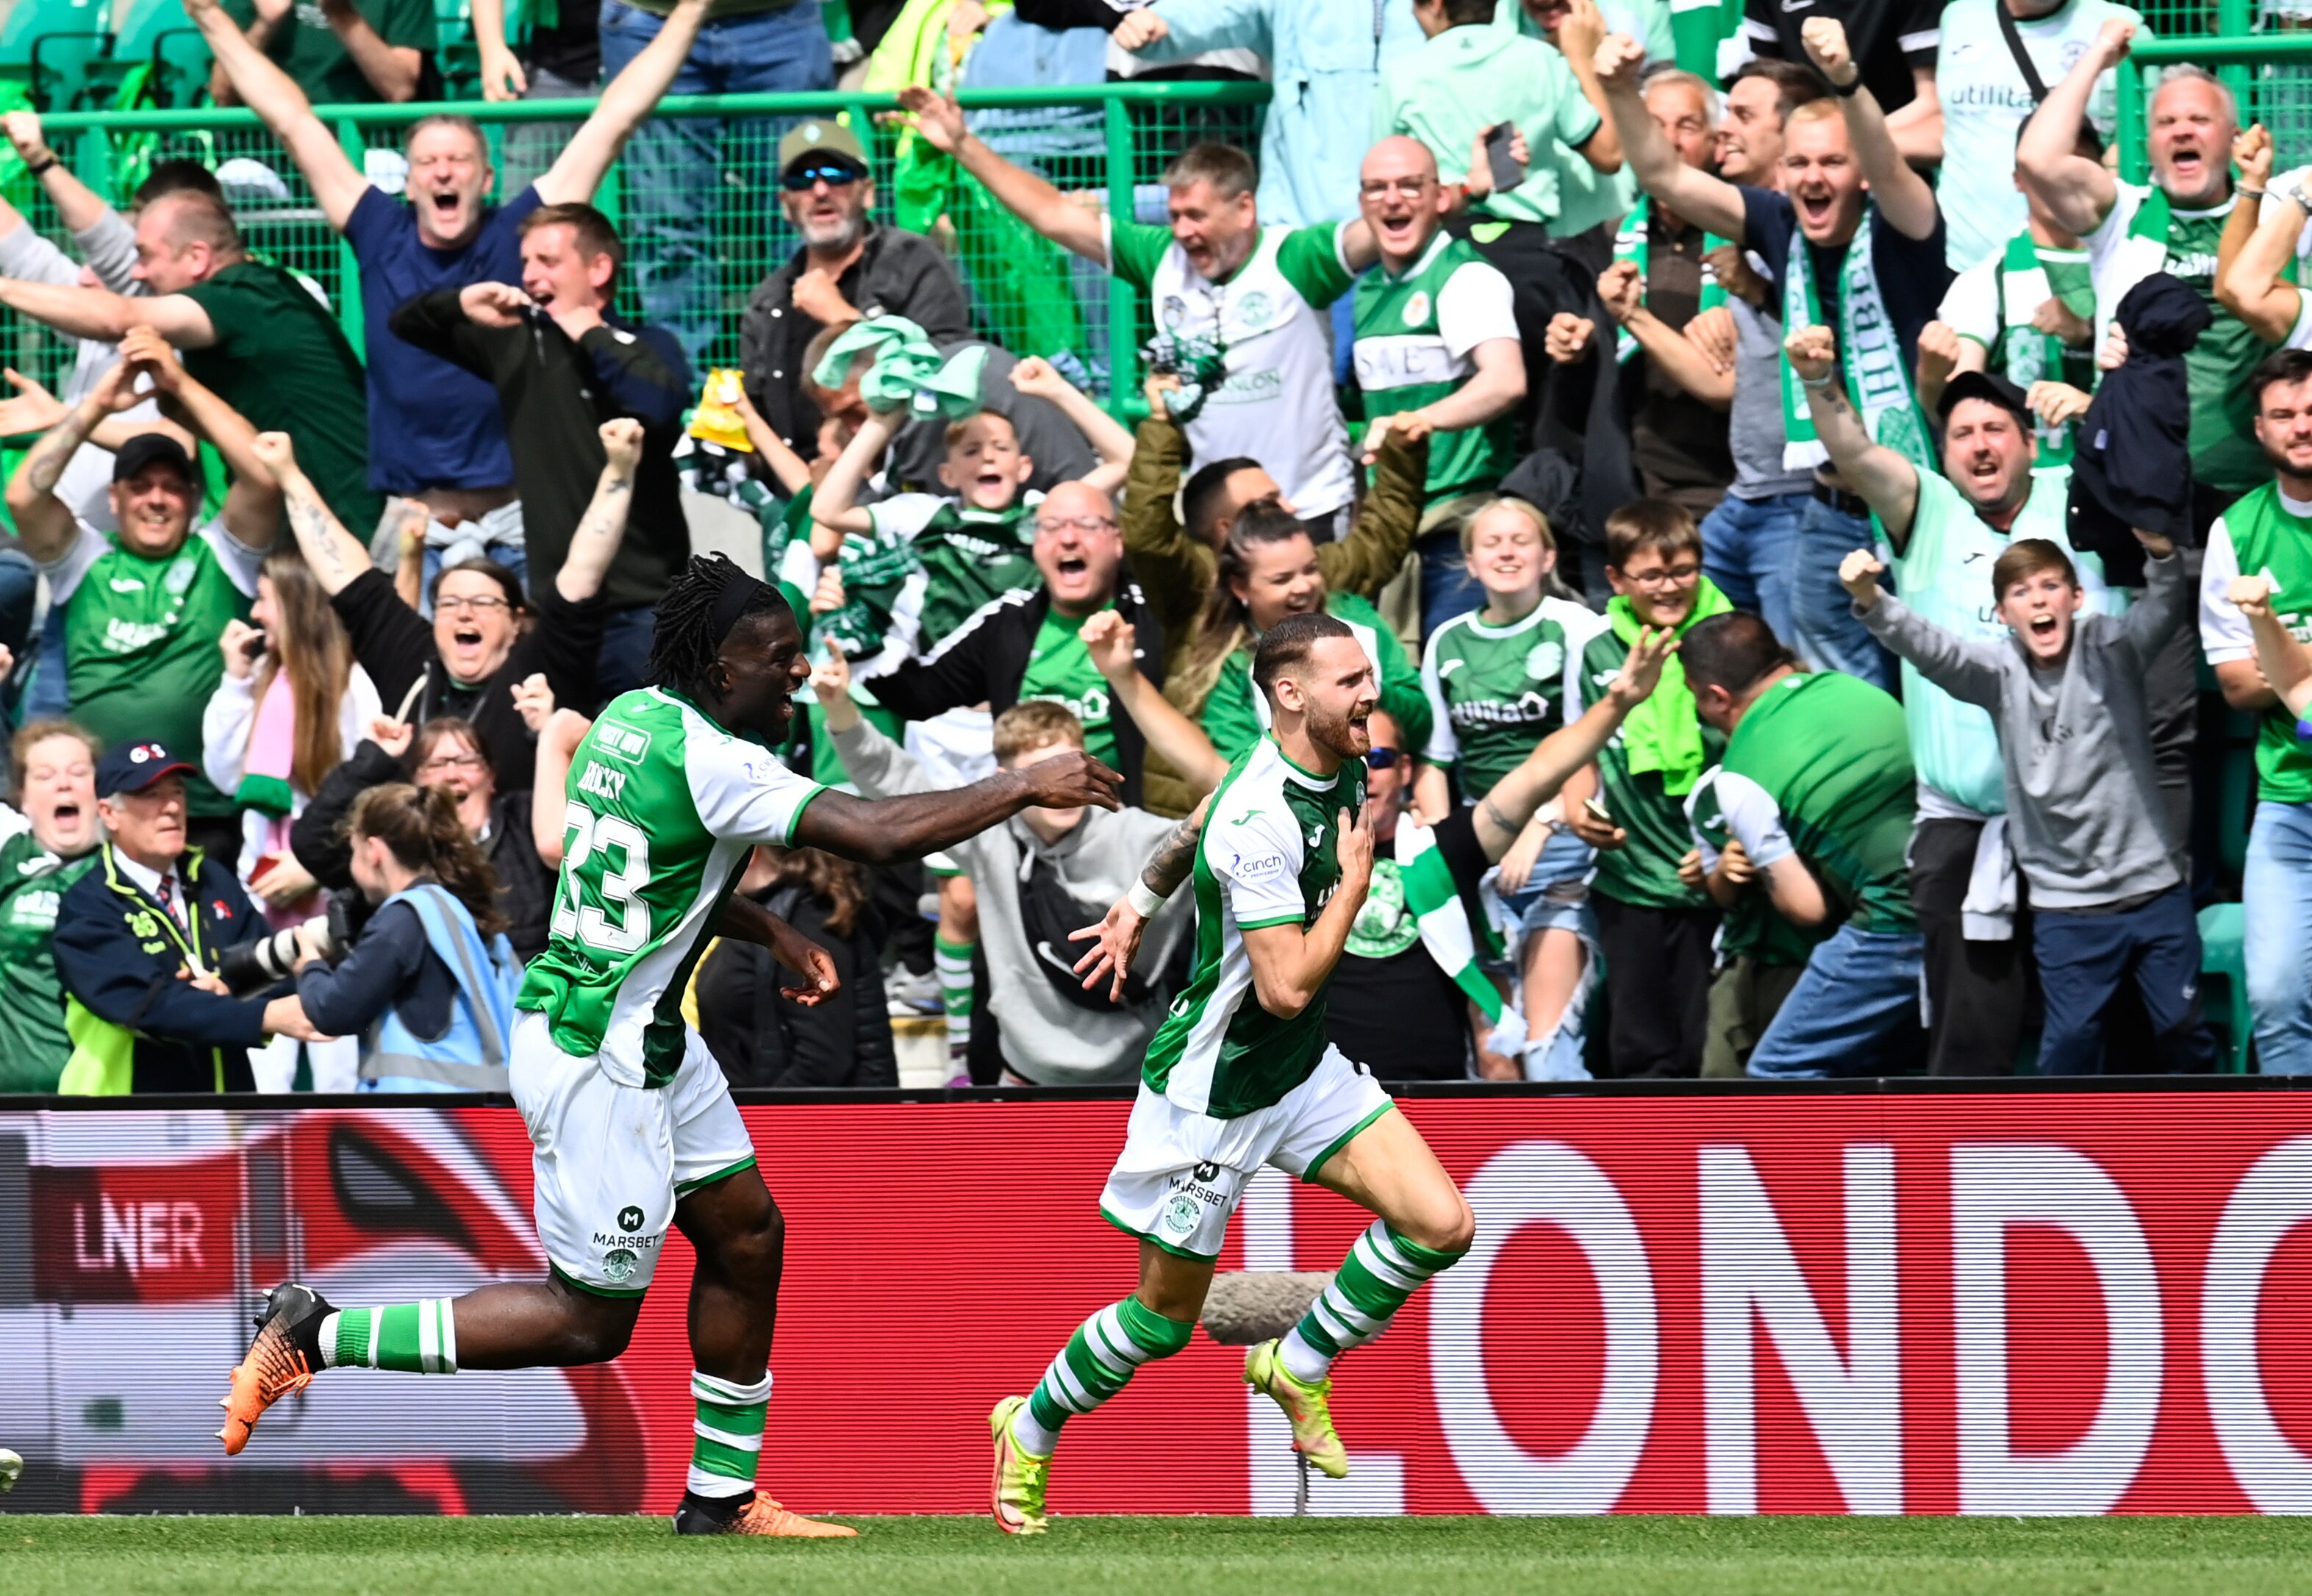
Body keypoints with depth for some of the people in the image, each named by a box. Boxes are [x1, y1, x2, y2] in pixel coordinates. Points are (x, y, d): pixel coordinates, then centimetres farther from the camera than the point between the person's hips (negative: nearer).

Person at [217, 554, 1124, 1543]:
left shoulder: (632, 717, 4)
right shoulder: (709, 761, -24)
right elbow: (879, 835, -28)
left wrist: (767, 931, 16)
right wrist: (1022, 789, -18)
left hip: (650, 1041, 10)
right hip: (596, 1058, -10)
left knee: (745, 1233, 16)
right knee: (591, 1323, 1)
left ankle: (720, 1500, 26)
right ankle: (318, 1337, 4)